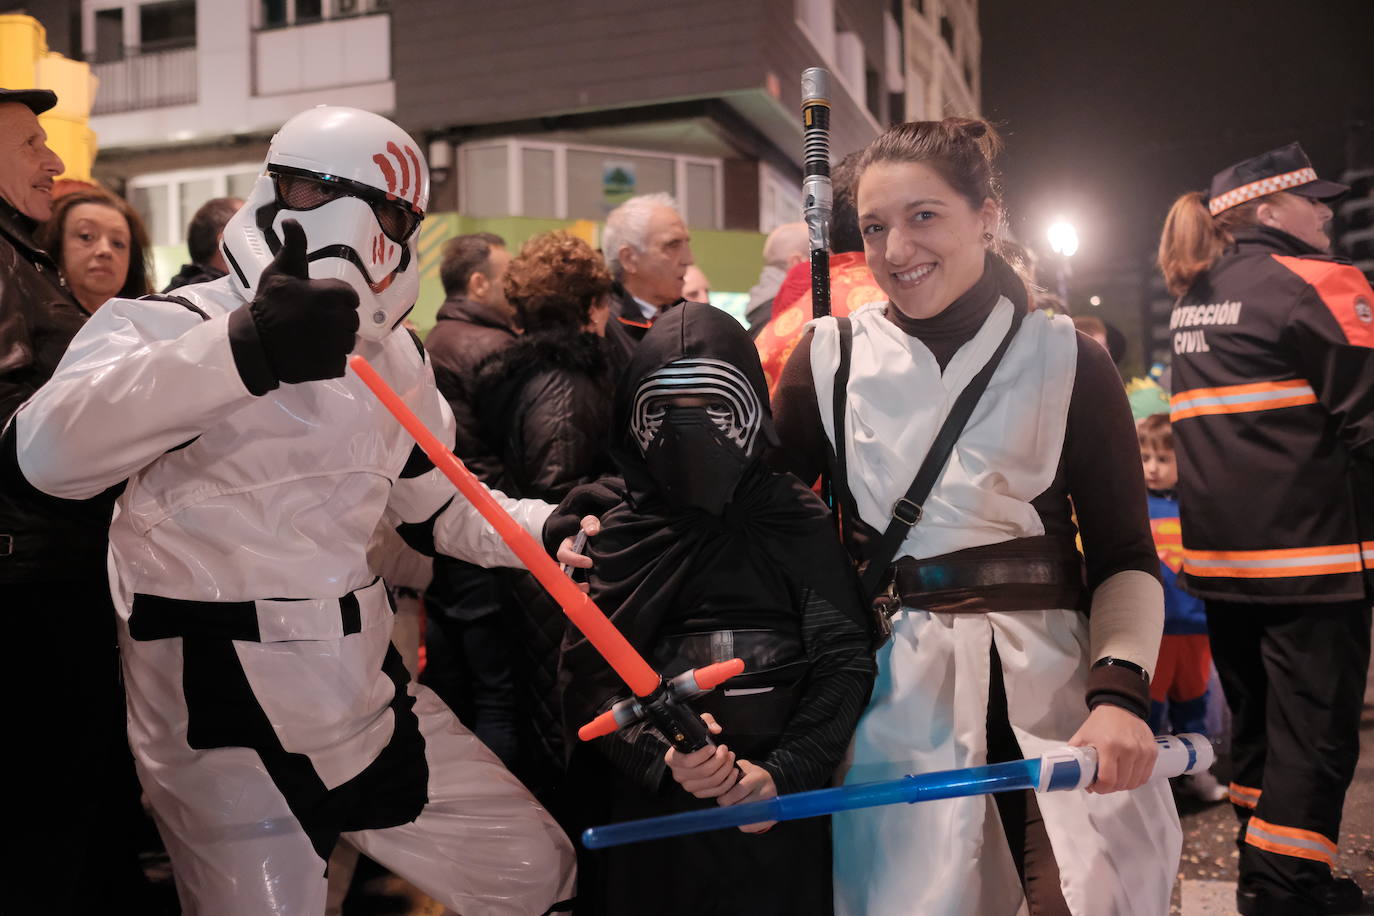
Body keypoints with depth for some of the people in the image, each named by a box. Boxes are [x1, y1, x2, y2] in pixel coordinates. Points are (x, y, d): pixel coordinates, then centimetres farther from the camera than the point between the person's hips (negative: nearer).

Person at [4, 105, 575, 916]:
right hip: (223, 719, -6)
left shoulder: (396, 358, 8)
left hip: (369, 689, 6)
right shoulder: (168, 326, -13)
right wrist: (242, 351, -44)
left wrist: (553, 528, 1)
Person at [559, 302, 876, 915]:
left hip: (775, 817, 0)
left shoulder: (798, 520, -1)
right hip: (646, 815, 1)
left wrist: (786, 771, -18)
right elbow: (583, 679, -5)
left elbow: (844, 659, -5)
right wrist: (660, 756, -22)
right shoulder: (613, 535, 2)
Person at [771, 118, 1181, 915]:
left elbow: (1126, 556, 2)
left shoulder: (1065, 360, 1)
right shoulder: (831, 358, 3)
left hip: (1053, 674, 0)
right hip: (899, 689, 0)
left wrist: (1119, 691, -14)